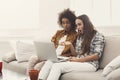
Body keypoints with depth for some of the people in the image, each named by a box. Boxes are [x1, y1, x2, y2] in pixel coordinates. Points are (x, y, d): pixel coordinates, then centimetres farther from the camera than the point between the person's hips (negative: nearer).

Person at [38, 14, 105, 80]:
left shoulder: (98, 36, 1)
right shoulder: (80, 36, 21)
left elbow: (97, 55, -9)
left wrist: (78, 60, -13)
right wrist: (70, 45, -2)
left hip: (90, 64, -7)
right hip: (77, 62, 7)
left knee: (57, 66, -30)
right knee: (49, 62, -19)